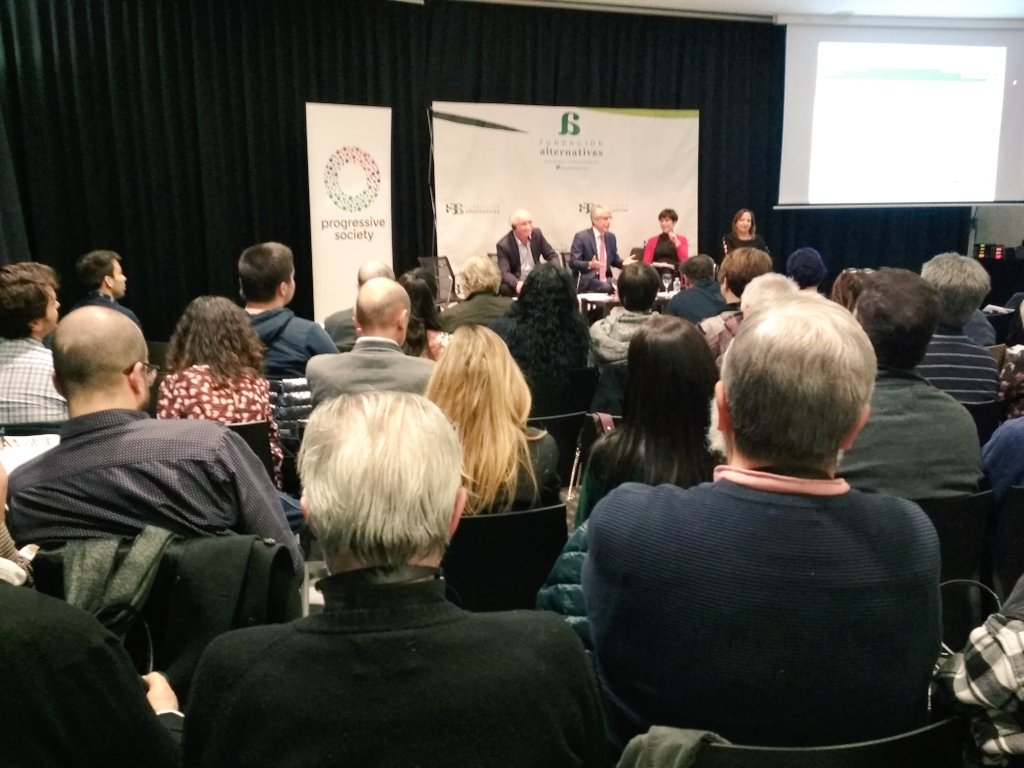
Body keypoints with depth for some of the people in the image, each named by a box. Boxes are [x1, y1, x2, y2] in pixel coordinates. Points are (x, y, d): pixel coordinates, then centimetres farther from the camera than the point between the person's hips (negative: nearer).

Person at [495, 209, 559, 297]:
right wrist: (517, 283, -42)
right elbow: (504, 273, -20)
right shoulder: (503, 245, -13)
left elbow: (552, 255, 8)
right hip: (518, 283, -4)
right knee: (506, 288, -34)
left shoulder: (537, 234, 0)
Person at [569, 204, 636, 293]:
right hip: (587, 281, -6)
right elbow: (573, 262, -10)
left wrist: (623, 262, -3)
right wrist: (589, 264, -28)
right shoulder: (581, 236, -6)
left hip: (605, 280, 6)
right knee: (607, 288, -33)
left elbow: (614, 260, 20)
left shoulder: (611, 237, 12)